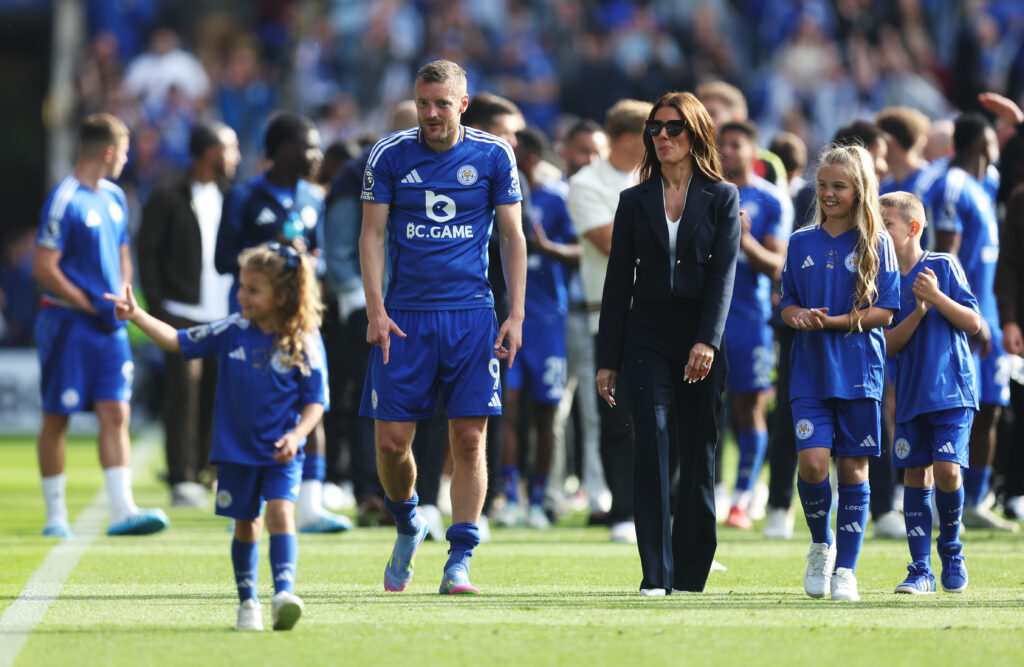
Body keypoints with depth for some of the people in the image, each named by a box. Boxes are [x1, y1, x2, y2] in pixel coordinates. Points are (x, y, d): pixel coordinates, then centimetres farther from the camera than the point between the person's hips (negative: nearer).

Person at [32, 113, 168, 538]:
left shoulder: (114, 198, 12)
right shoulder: (65, 200, -13)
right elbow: (43, 268, -16)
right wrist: (91, 307, -15)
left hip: (109, 326, 7)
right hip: (68, 323, -7)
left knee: (115, 413, -3)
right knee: (56, 418, 2)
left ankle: (122, 510, -8)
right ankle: (55, 515, 10)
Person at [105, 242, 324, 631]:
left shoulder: (304, 342, -9)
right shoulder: (232, 332, 0)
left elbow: (316, 399, -6)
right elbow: (179, 342, 4)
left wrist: (297, 435, -21)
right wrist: (138, 317, -7)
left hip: (282, 454, -3)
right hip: (236, 449, 3)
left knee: (281, 512, -21)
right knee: (246, 523, 10)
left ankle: (285, 592, -30)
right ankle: (247, 602, 22)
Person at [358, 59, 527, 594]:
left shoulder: (493, 155, 3)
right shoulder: (389, 155, 2)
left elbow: (512, 236, 7)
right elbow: (372, 234, 4)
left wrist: (516, 315, -1)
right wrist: (375, 310, -7)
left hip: (471, 313, 0)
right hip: (405, 315, 0)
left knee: (469, 439, -6)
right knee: (392, 440, -3)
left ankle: (459, 562, -1)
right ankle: (407, 525, 26)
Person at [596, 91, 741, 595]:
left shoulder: (722, 199, 5)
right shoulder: (635, 202, 11)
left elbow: (724, 274, -4)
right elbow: (618, 283, 10)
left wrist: (707, 341, -17)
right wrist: (608, 361, 6)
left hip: (700, 340, -1)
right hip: (647, 337, 1)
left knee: (698, 455, 4)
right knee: (652, 445, -14)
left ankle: (691, 572, 14)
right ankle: (656, 574, -16)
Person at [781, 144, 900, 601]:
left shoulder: (876, 244, 1)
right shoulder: (802, 243, 10)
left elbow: (883, 311, -3)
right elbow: (788, 304, 15)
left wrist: (829, 322, -13)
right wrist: (797, 315, -8)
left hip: (858, 371, -2)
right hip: (810, 371, 2)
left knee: (853, 468, 0)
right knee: (812, 462, -13)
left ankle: (846, 568, 9)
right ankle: (821, 544, 12)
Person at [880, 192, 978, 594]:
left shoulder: (943, 266, -2)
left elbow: (974, 323, -4)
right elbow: (889, 346, 0)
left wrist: (936, 296, -17)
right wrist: (918, 311, -14)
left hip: (952, 392, -3)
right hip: (911, 394, 3)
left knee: (947, 470, -14)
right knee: (916, 475, 1)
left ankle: (952, 551, 9)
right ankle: (921, 570, 5)